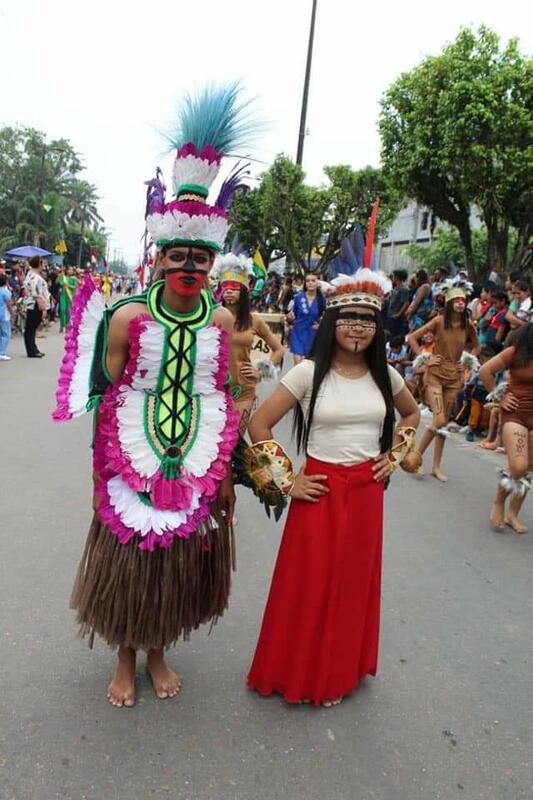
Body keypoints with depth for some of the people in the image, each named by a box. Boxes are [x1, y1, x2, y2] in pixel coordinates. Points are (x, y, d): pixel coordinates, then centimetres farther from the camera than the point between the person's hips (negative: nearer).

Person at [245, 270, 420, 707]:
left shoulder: (384, 374, 2)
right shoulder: (310, 372, -11)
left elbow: (412, 414, 22)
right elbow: (259, 424, -11)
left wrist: (394, 456, 9)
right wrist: (286, 480, -10)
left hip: (366, 493, 4)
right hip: (321, 492, -4)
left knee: (353, 585, 16)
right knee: (309, 586, 7)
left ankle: (340, 672, 38)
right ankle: (298, 672, 31)